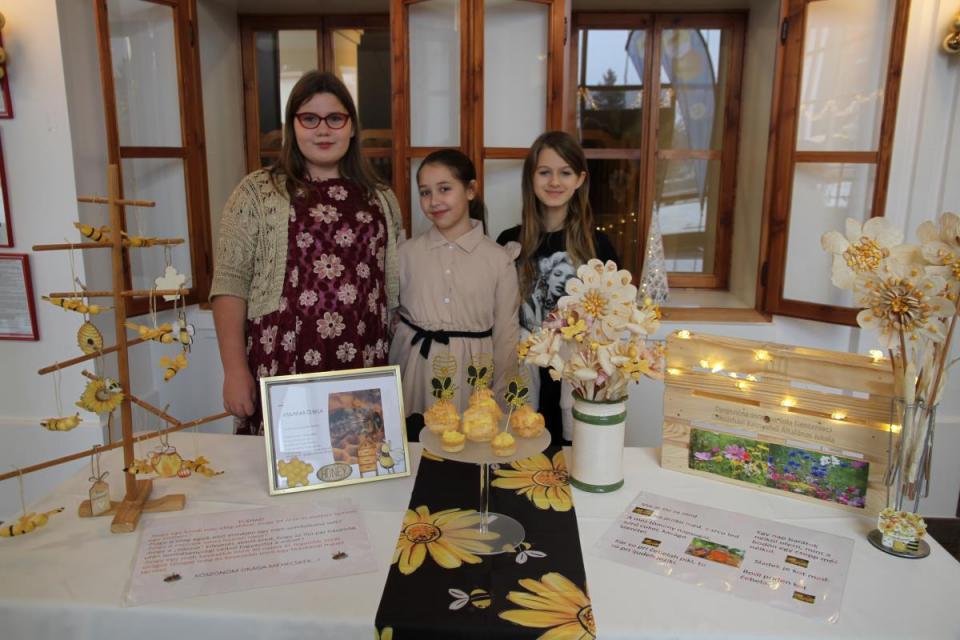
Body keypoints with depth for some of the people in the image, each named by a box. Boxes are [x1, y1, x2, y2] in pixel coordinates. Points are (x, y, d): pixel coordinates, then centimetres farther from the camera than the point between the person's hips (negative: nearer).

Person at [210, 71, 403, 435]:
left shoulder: (381, 198, 10)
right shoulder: (257, 192, 0)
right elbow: (230, 283, -3)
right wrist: (235, 369, -9)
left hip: (363, 369, 3)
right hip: (285, 367, -2)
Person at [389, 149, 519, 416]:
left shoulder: (499, 260, -3)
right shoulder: (406, 253, 1)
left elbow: (506, 335, 1)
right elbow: (390, 316, 10)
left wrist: (500, 401, 2)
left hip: (473, 372, -1)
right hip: (415, 370, 1)